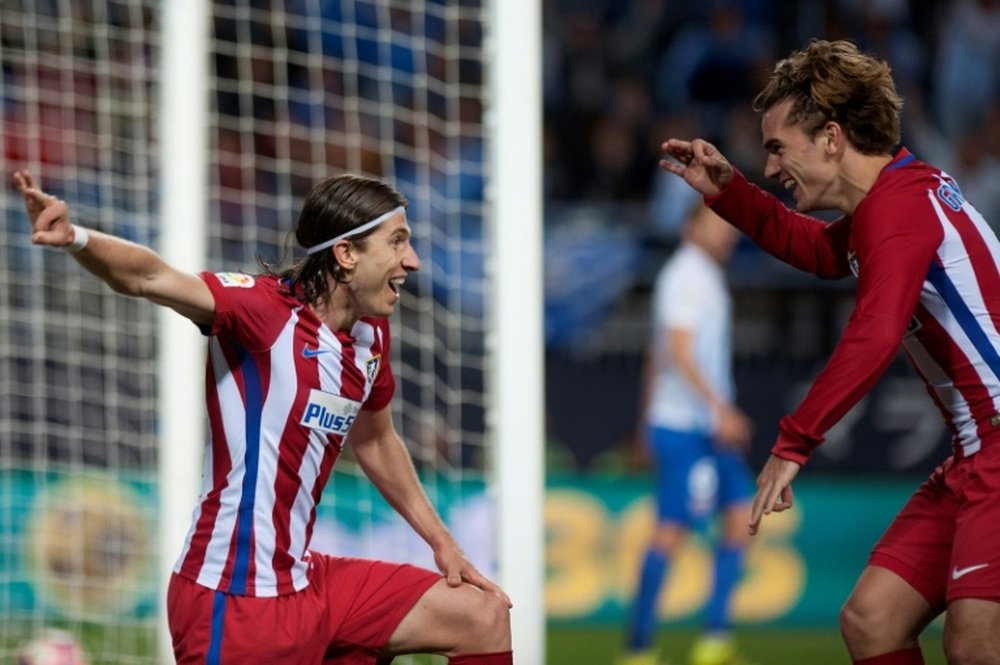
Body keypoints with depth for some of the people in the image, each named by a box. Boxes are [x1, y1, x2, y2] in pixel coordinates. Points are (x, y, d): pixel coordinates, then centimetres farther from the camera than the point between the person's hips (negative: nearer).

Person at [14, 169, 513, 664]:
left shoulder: (372, 337, 8)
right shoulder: (266, 310, -17)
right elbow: (150, 279, -34)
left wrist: (440, 542, 31)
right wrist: (76, 239, -53)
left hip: (306, 583, 9)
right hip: (233, 598, -9)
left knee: (484, 616, 9)